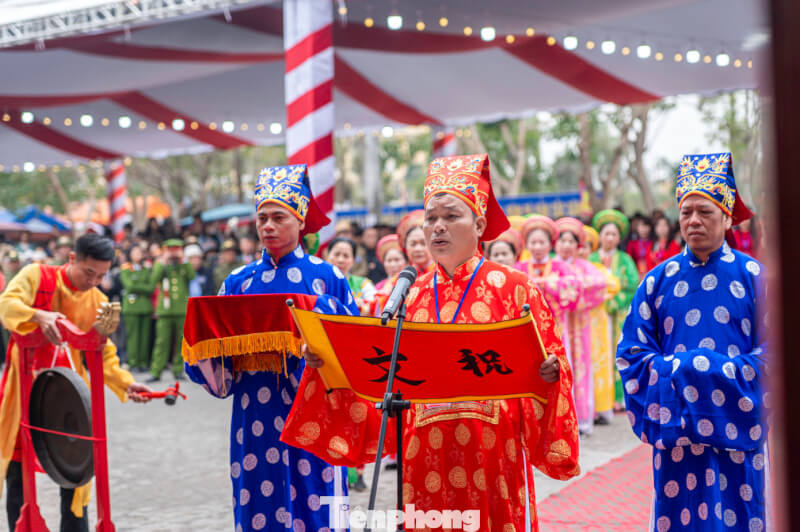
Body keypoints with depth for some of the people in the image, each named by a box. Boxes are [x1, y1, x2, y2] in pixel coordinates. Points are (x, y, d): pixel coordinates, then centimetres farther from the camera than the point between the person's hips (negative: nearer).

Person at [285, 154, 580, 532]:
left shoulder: (513, 287, 2)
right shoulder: (409, 295, 10)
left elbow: (548, 363, -1)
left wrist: (548, 373, -22)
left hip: (493, 454, -2)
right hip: (425, 455, 3)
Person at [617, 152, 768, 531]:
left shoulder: (753, 277, 1)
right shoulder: (658, 281, 6)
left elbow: (773, 349, -2)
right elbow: (631, 352, 6)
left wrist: (726, 374, -14)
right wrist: (675, 374, -10)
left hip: (737, 426, -1)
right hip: (676, 427, 1)